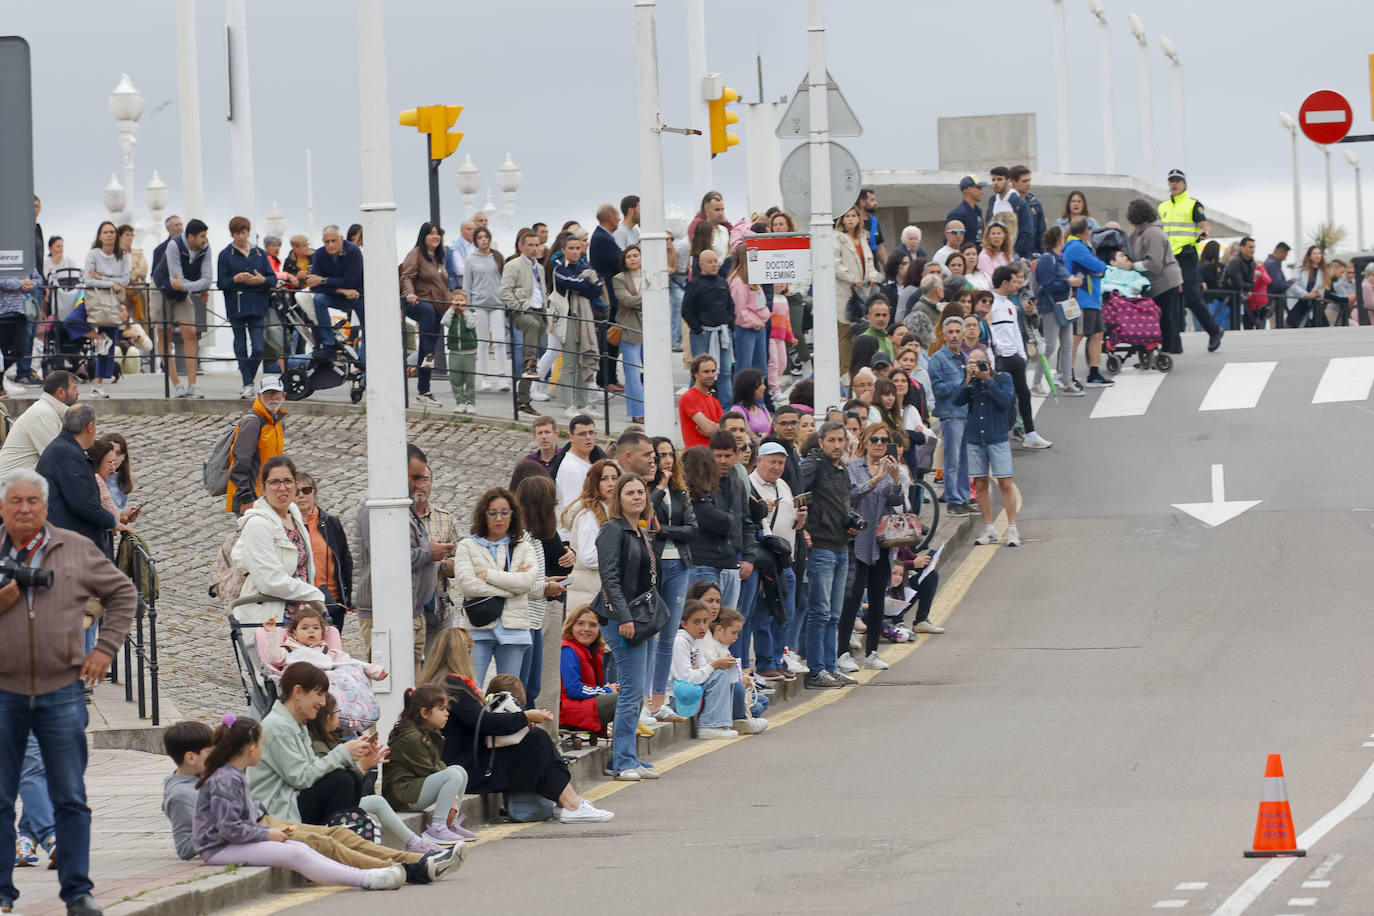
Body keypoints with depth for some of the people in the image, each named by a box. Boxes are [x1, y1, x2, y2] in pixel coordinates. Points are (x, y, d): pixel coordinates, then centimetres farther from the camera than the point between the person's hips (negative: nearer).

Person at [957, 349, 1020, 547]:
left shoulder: (1002, 378, 0)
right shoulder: (970, 381, 8)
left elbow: (1006, 401, -14)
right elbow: (958, 401, -4)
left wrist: (988, 380, -16)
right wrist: (968, 380, -13)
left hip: (998, 439, -3)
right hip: (974, 440, 3)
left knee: (1005, 484, -6)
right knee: (981, 484, 5)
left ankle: (1012, 529, -3)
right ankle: (989, 530, 12)